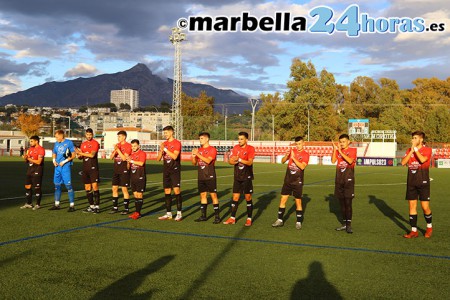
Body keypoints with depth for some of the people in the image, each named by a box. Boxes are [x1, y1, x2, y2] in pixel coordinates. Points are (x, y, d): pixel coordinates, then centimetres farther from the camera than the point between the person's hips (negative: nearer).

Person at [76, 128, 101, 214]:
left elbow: (92, 155, -17)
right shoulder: (83, 144, 15)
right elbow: (80, 157, 18)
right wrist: (79, 155, -5)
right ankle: (91, 206, 14)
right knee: (87, 188, 7)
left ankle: (97, 206, -6)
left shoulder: (95, 143, -4)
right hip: (85, 168, 7)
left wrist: (81, 153, -13)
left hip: (93, 167, -6)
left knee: (95, 187, -9)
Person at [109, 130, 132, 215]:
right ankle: (115, 207, 18)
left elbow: (124, 158, -17)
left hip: (124, 170, -7)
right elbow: (111, 157, 8)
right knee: (114, 188, 8)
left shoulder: (128, 146, -8)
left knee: (124, 189, -3)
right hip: (116, 170, 7)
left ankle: (126, 208, 4)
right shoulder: (117, 145, 13)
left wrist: (118, 149, -15)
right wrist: (115, 150, -9)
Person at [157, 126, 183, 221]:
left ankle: (179, 213, -6)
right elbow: (158, 158, 10)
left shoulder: (177, 143, -6)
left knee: (176, 190, -11)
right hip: (166, 170, 6)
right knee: (167, 191, 7)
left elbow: (175, 156, -20)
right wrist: (161, 150, -8)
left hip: (175, 170, -6)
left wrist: (165, 149, -20)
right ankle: (168, 214, 14)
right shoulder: (164, 144, 12)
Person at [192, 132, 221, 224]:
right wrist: (193, 156, -7)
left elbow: (208, 161, -20)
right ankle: (203, 215, 16)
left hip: (210, 176, -6)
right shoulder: (199, 150, 12)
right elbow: (194, 163, 13)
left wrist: (198, 154, -23)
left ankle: (217, 216, -2)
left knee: (213, 195, -5)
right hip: (201, 177, 6)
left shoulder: (212, 149, -6)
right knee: (203, 195, 9)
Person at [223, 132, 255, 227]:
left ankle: (249, 219, 10)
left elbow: (250, 162, -20)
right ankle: (232, 218, 12)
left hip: (247, 177, -4)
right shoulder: (235, 148, 5)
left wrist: (239, 159, -32)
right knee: (235, 197, 5)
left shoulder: (250, 148, -9)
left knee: (248, 197, 1)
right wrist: (235, 161, -20)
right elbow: (230, 161, 2)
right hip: (237, 177, 4)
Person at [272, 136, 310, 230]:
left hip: (297, 182, -4)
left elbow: (302, 166, -21)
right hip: (288, 180, 4)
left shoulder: (305, 154, -6)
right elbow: (282, 161, 2)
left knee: (298, 201, 2)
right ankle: (280, 220, 13)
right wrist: (286, 155, -18)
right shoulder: (292, 151, 6)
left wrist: (293, 157, -26)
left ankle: (299, 222, 13)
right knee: (283, 200, 4)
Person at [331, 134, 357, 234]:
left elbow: (350, 161, -21)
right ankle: (344, 223, 18)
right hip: (339, 180, 5)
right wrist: (334, 149, -15)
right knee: (342, 203, 10)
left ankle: (349, 225, -5)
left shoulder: (352, 150, -2)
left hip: (348, 180, -5)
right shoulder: (338, 150, 10)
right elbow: (333, 161, -7)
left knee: (348, 203, -8)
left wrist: (340, 151, -21)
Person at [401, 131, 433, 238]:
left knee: (425, 207, -2)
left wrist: (415, 148, -15)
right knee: (412, 205, 4)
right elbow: (403, 162, -4)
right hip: (411, 182, 4)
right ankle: (414, 231, 11)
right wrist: (411, 150, -9)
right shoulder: (409, 150, 9)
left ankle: (429, 227, 23)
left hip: (423, 182, -4)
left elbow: (422, 160, -23)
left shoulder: (427, 150, -4)